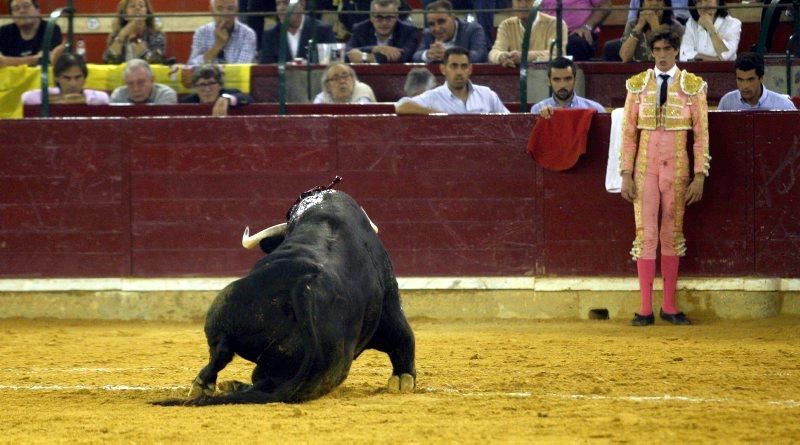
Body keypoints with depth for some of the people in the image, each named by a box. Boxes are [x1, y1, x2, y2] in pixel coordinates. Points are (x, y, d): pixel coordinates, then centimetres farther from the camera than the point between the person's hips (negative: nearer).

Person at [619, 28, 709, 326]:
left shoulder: (693, 86, 2)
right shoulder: (638, 85, 4)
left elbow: (701, 134, 1)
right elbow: (628, 132, 4)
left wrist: (700, 176, -4)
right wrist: (626, 175, -2)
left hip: (677, 170, 0)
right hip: (645, 168, 0)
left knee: (672, 235, 3)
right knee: (646, 234, -3)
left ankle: (669, 307, 9)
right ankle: (646, 309, -2)